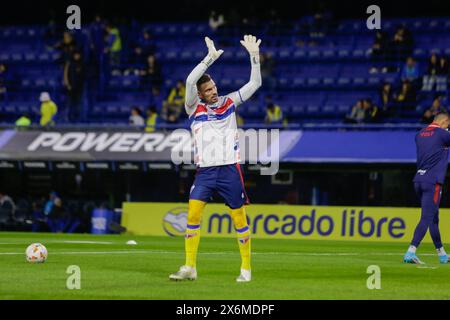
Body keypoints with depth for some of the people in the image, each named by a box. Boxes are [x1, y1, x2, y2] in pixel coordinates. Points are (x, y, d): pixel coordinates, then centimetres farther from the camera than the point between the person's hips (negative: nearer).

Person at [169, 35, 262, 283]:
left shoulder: (228, 102, 7)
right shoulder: (195, 108, 2)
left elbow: (255, 83, 5)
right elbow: (190, 81, -15)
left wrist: (254, 56, -7)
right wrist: (210, 58, -20)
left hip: (230, 169, 0)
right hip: (205, 171, 0)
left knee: (239, 219, 1)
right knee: (193, 215, -11)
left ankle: (246, 268, 9)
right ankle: (189, 267, -5)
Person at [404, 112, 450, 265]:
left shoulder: (420, 134, 15)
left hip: (418, 180, 8)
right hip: (432, 182, -8)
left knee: (433, 218, 16)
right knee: (427, 218, -11)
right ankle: (410, 252, -23)